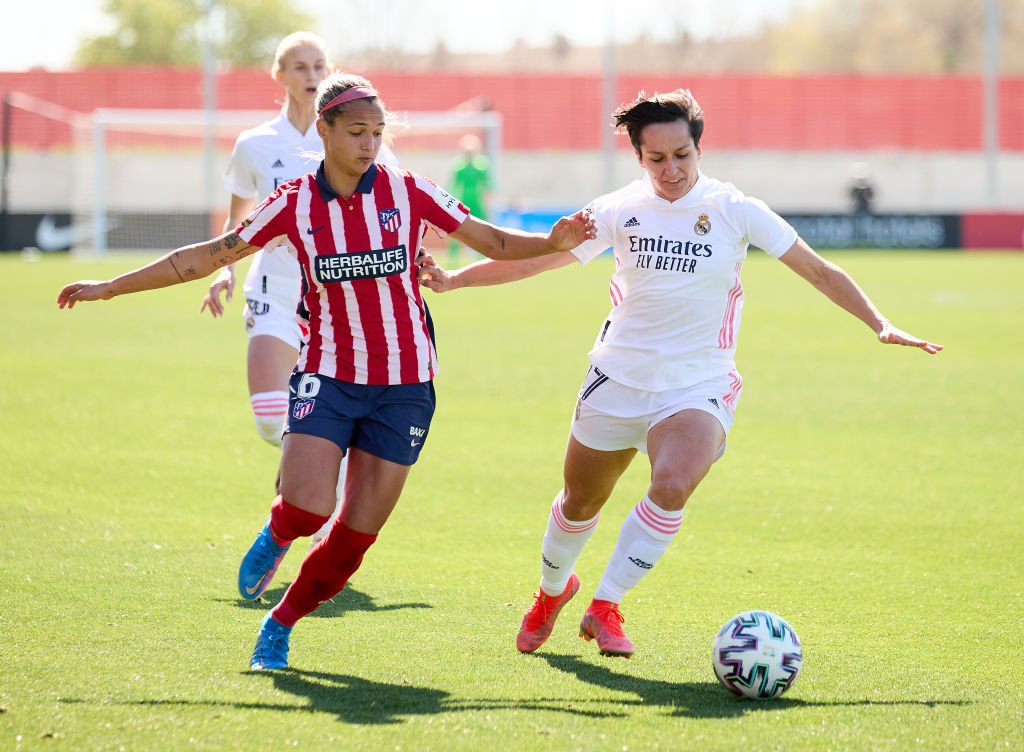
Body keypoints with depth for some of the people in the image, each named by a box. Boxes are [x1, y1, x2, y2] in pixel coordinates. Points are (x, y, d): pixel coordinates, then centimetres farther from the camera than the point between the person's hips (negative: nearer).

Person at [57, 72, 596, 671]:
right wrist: (109, 287, 7)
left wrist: (552, 243, -14)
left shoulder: (408, 192, -2)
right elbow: (206, 257, 6)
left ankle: (280, 624, 21)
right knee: (306, 509, -21)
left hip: (404, 385, 1)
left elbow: (492, 242, 5)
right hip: (328, 377, -1)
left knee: (356, 536, -2)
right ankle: (276, 535, 17)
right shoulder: (295, 205, -1)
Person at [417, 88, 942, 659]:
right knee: (580, 503, 13)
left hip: (699, 385, -2)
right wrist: (452, 279, 0)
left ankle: (606, 607, -16)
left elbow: (819, 272, 0)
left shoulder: (735, 211, -6)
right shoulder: (619, 211, -2)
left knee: (673, 485, -30)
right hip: (618, 378, 2)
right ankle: (553, 589, 45)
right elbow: (536, 257, 7)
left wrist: (880, 324, -9)